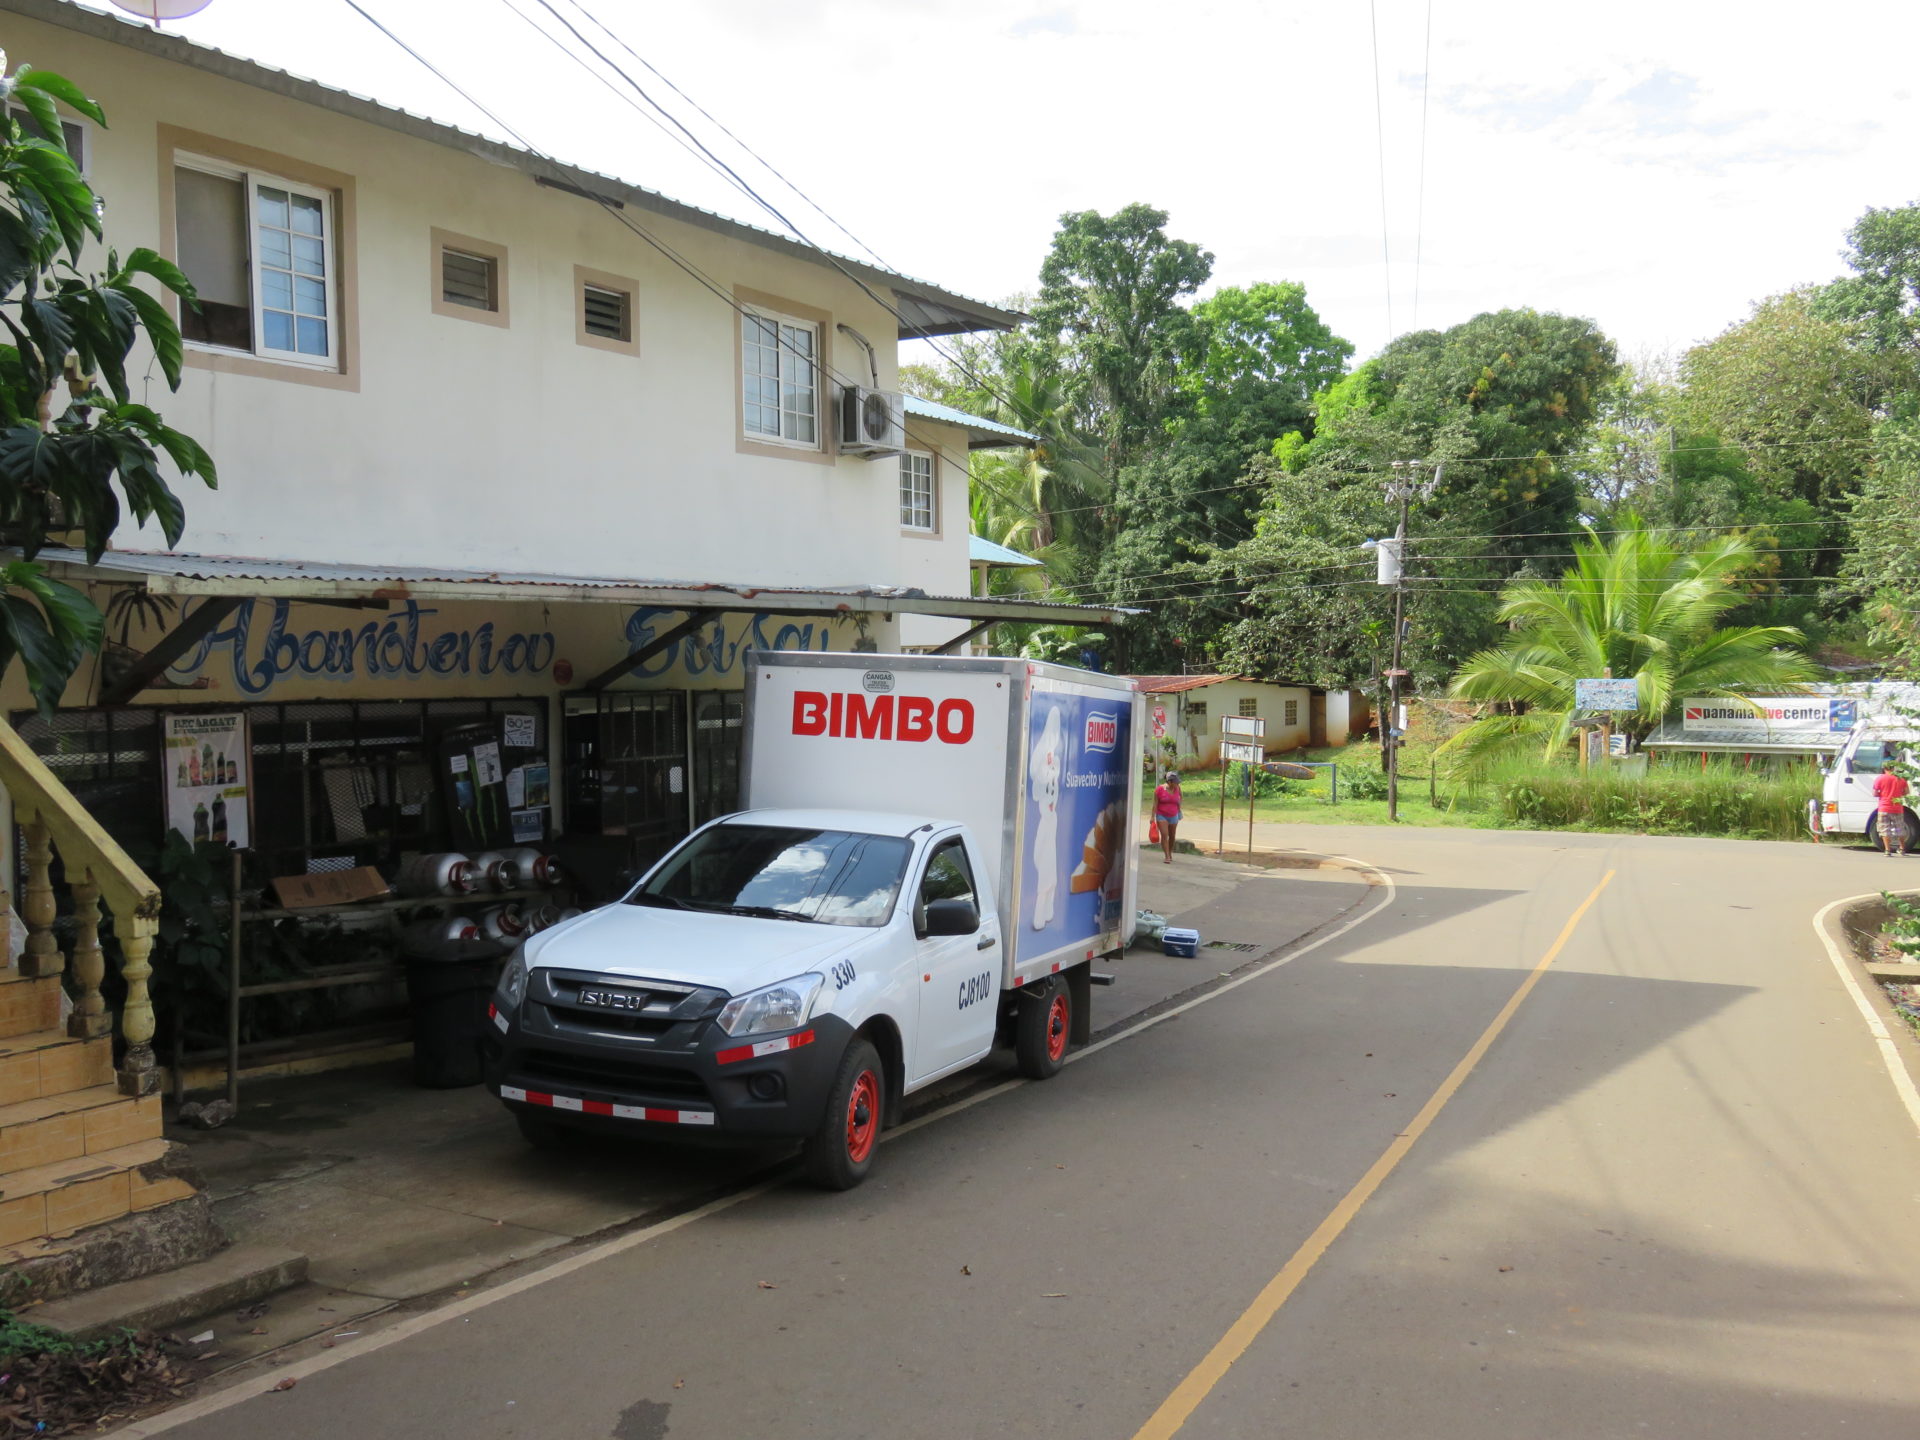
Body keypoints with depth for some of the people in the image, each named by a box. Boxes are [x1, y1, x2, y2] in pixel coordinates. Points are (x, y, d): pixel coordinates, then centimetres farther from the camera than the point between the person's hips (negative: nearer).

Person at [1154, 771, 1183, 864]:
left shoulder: (1177, 789, -2)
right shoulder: (1159, 789, -12)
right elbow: (1155, 803, -8)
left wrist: (1179, 812, 16)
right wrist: (1153, 816, -9)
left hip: (1173, 816, 3)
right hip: (1161, 816, -3)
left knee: (1172, 836, 12)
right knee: (1164, 835, -14)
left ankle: (1170, 854, 32)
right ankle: (1167, 857, -15)